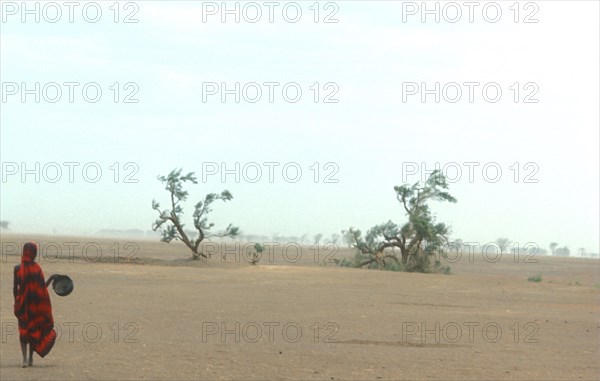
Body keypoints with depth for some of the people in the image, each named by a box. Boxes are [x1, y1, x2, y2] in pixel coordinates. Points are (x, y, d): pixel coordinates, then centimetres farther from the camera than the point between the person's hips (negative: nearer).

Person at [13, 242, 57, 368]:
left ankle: (24, 359, -8)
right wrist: (51, 278, 9)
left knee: (23, 330, 7)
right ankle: (31, 359, 18)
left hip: (22, 305, 1)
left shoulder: (17, 268, -6)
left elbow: (15, 288, -1)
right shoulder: (37, 268, -10)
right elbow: (43, 287, -8)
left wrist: (17, 302, 12)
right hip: (36, 305, -1)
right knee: (34, 330, 15)